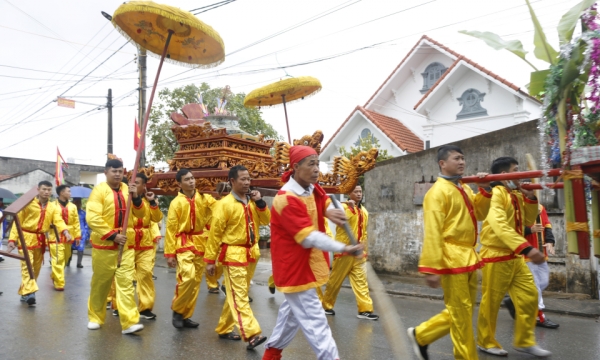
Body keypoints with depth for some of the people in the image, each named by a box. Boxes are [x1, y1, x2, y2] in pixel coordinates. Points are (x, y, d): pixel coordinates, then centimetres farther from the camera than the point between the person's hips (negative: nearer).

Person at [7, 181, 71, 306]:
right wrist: (12, 239, -11)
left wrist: (65, 232, -30)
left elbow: (58, 221, -10)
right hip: (26, 238, -5)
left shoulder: (53, 207, 5)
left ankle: (24, 293, 26)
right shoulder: (28, 203, -4)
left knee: (36, 268, 11)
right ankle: (29, 293, -23)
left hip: (40, 240, 5)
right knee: (27, 266, -14)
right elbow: (18, 221, -3)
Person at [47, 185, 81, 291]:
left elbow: (76, 222, 9)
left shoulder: (72, 207, 7)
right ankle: (59, 283, 0)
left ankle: (54, 277, 37)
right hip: (56, 237, -5)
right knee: (58, 260, -6)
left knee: (64, 259, 16)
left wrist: (77, 236, 6)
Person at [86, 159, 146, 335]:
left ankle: (129, 322, -6)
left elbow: (140, 214, 7)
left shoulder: (127, 190, 7)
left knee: (126, 282, -3)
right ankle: (95, 317, 30)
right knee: (100, 283, 11)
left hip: (126, 245, 3)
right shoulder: (99, 190, -7)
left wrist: (136, 197, -10)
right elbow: (92, 218, -17)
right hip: (104, 245, -3)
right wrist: (112, 235, -21)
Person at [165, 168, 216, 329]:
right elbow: (171, 229, -7)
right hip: (184, 244, -4)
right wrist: (170, 253, -9)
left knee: (196, 281, 9)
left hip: (200, 245, 5)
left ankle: (186, 315, 23)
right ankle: (177, 310, 5)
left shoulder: (204, 198, 2)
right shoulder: (176, 202, -7)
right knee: (188, 277, -19)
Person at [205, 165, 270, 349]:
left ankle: (224, 329, 27)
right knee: (239, 296, -7)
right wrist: (210, 260, -10)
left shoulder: (252, 201, 7)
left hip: (251, 253, 7)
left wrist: (260, 202, -6)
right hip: (234, 254, -7)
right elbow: (215, 233, -11)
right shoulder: (225, 204, -11)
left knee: (236, 294, 14)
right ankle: (252, 334, -10)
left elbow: (266, 221, 7)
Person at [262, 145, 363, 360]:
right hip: (294, 265, -9)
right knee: (313, 318, -6)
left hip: (306, 263, 10)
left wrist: (331, 212, -18)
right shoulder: (287, 199, -26)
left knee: (292, 309, 23)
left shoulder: (313, 189, 1)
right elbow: (308, 237, -29)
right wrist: (343, 249, -34)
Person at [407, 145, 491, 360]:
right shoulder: (438, 192, -13)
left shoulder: (464, 188, 13)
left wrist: (484, 190, 4)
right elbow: (432, 232, -19)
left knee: (463, 311, 16)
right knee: (460, 313, 1)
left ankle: (421, 335, 29)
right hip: (451, 259, -9)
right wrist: (431, 268, -23)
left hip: (468, 258, 9)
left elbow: (479, 214, 19)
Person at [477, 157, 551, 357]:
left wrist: (531, 198, 2)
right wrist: (527, 248, -39)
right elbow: (499, 226, -31)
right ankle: (485, 342, 19)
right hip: (496, 256, -8)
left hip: (515, 256, 9)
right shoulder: (496, 194, -17)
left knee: (529, 296, 9)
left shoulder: (517, 195, 11)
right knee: (491, 301, 2)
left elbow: (528, 221, 17)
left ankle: (524, 341, 23)